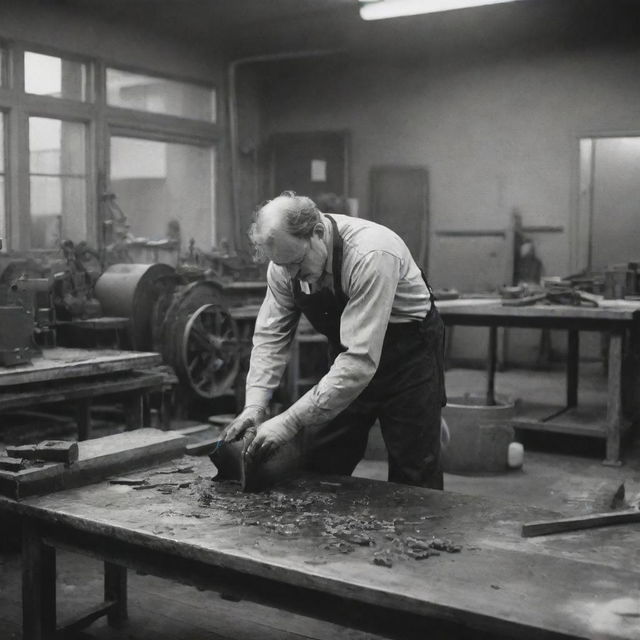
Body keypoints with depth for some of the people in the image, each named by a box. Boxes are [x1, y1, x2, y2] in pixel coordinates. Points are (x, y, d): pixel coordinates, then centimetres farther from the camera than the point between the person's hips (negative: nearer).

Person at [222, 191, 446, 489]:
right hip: (347, 353, 5)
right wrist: (254, 404, -20)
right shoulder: (286, 257, -15)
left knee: (413, 476, -1)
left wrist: (291, 421, -37)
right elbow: (271, 335, -6)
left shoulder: (371, 256, -35)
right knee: (319, 467, 5)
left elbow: (360, 359, -37)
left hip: (408, 352, -5)